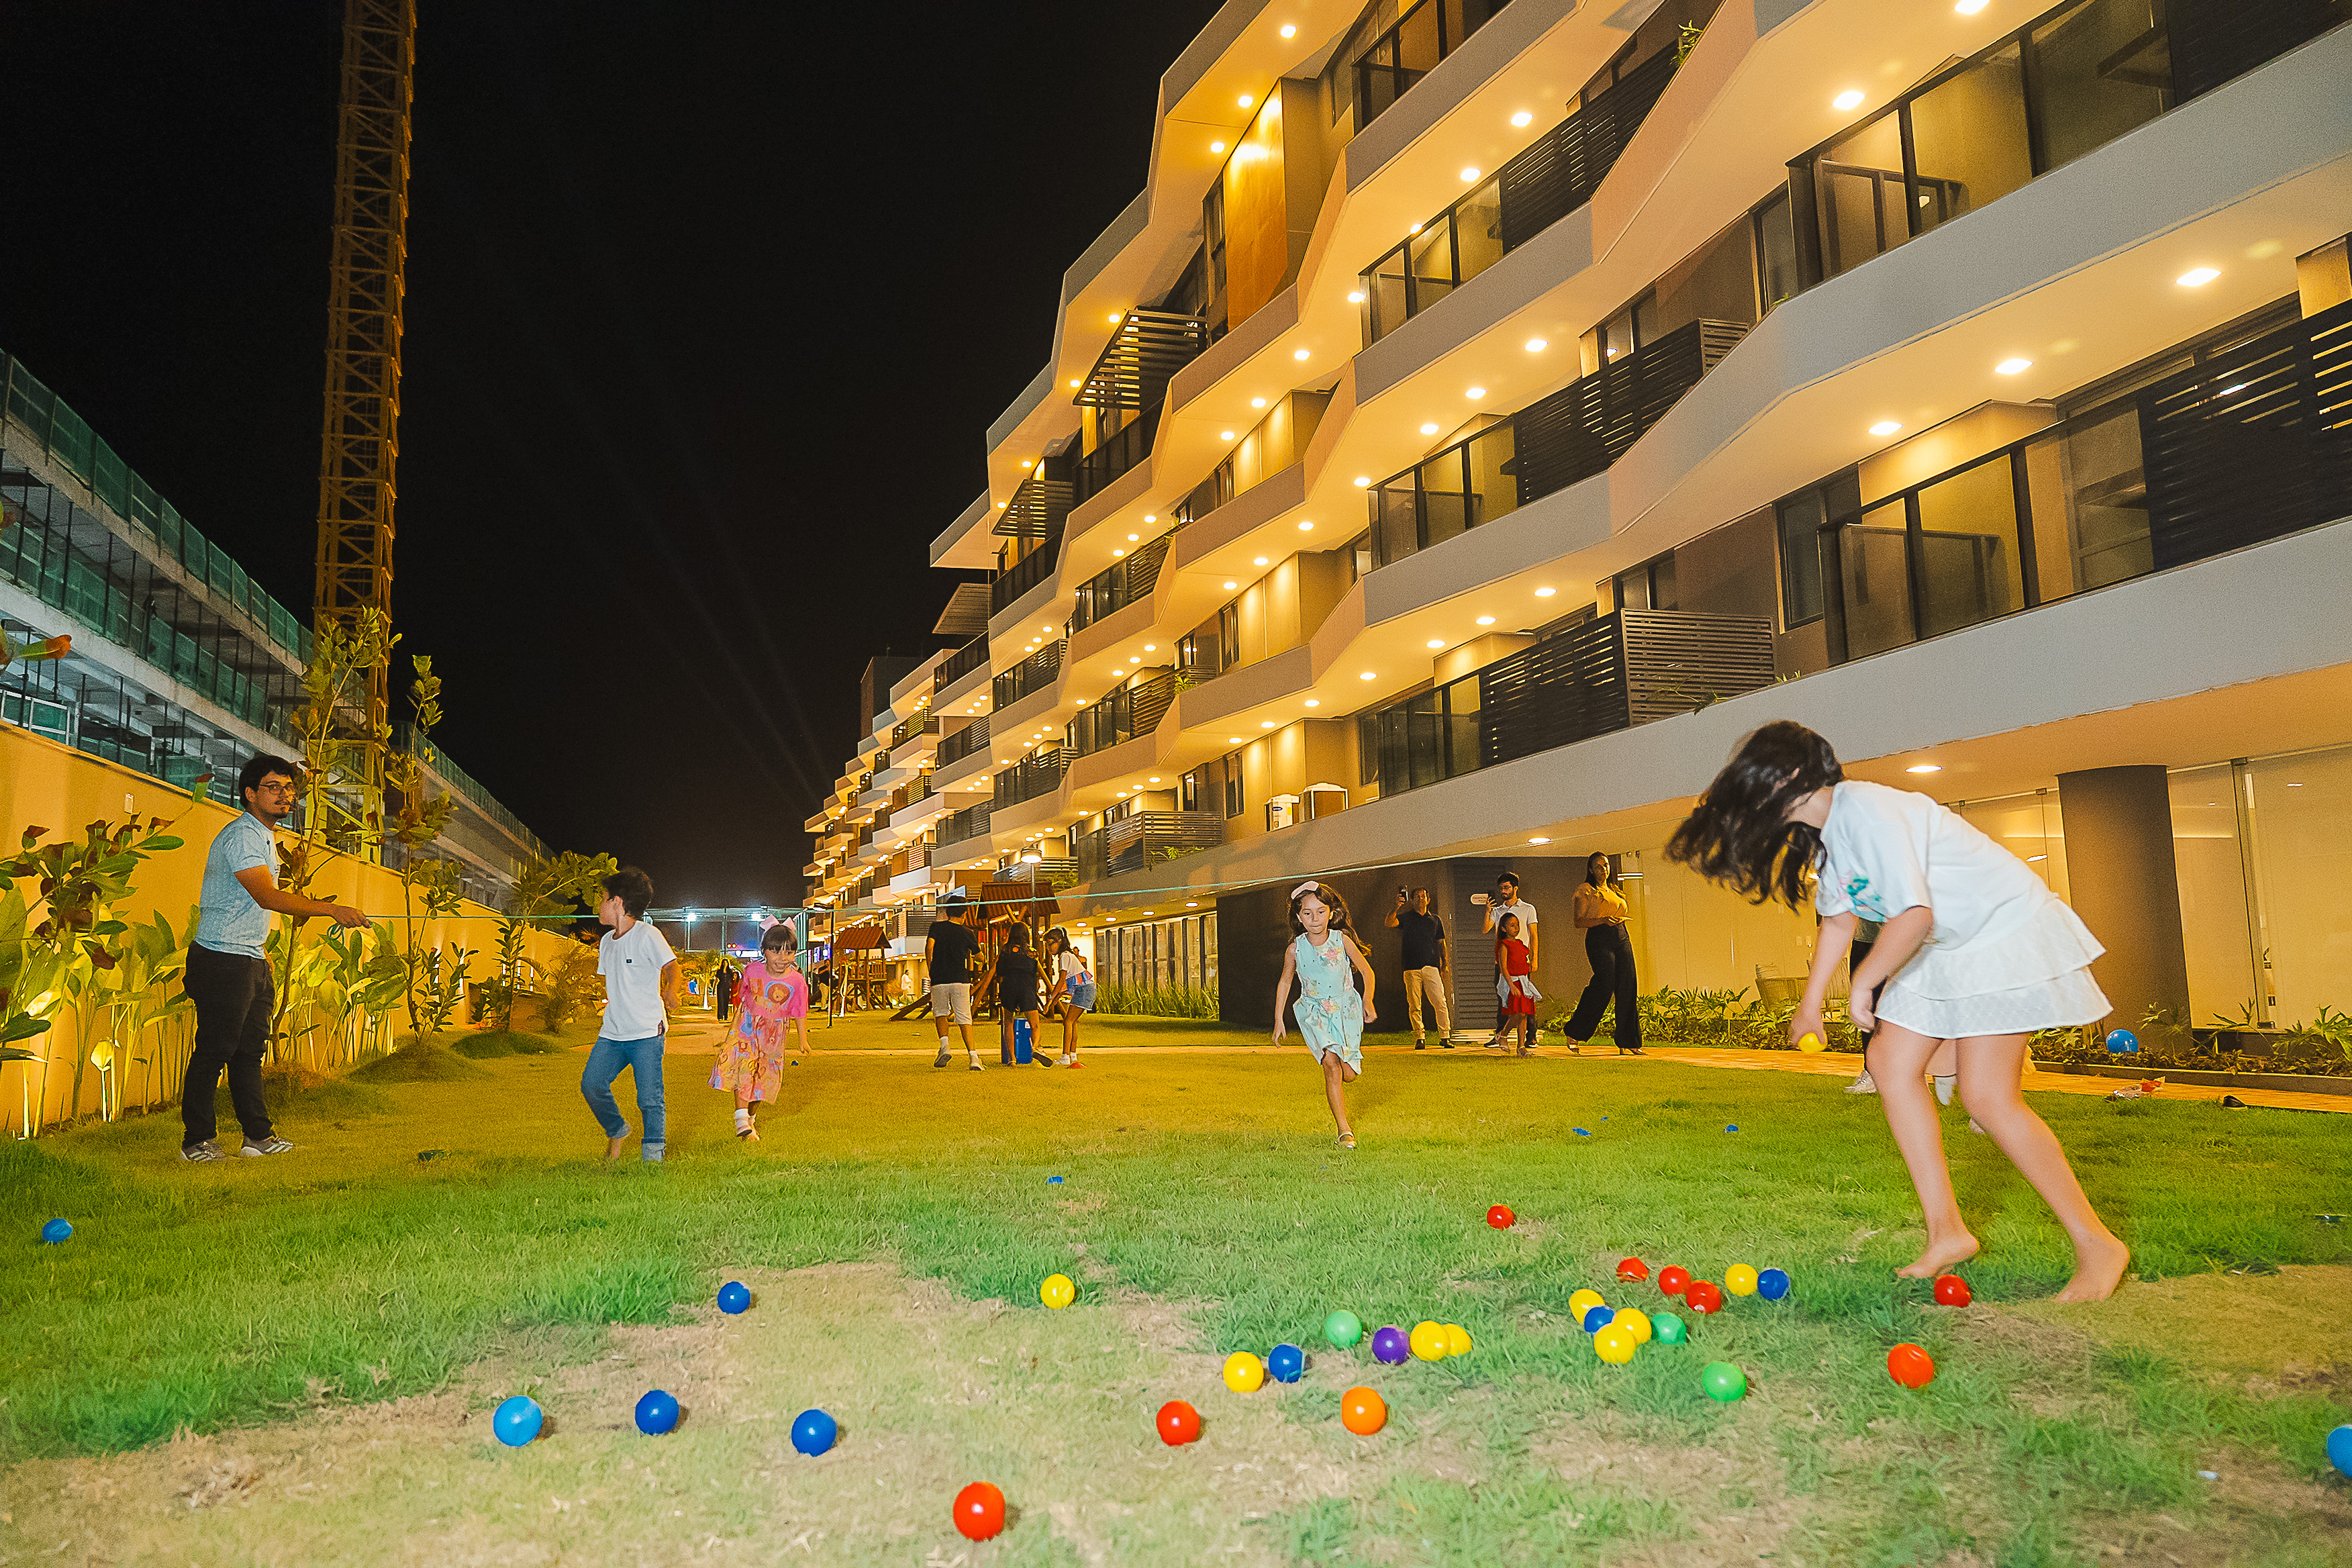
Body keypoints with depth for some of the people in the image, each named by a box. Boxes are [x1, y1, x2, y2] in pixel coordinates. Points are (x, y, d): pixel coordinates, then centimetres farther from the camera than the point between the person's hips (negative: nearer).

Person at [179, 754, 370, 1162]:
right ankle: (197, 1141, 5)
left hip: (254, 962, 10)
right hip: (223, 960, -9)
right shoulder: (241, 836, -15)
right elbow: (267, 896, -27)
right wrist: (331, 909, -29)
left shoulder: (265, 836, 16)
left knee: (250, 1052, 11)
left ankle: (258, 1136, 14)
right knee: (213, 1052, -4)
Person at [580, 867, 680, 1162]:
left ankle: (654, 1156, 5)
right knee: (591, 1084, -2)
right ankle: (616, 1131, 22)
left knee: (649, 1098, -7)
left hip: (647, 1033, -7)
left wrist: (671, 991, -35)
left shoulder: (647, 934, -8)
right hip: (612, 1033, 7)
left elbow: (671, 965, -17)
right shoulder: (607, 941, 16)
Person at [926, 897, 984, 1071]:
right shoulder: (967, 933, 7)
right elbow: (980, 957, 17)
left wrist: (931, 968, 2)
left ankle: (944, 1044, -3)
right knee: (964, 1019, 1)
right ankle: (973, 1056, -11)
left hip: (939, 980, 0)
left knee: (940, 1013, 20)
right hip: (961, 979, 0)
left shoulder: (937, 926, 5)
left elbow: (929, 945, -11)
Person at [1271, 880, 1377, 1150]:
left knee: (1348, 1074, -2)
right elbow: (1285, 982, 8)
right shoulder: (1295, 949, -7)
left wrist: (1368, 1001, -11)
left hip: (1346, 1008, 1)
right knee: (1331, 1064, -21)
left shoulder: (1342, 940, -8)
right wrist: (1278, 1021, 9)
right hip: (1315, 1012, -1)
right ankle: (1344, 1130, -16)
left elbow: (1366, 970, 3)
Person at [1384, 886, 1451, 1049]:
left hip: (1432, 968, 1)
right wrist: (1397, 907, -26)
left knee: (1440, 1003, -7)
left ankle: (1445, 1037, -2)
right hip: (1412, 969, -1)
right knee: (1414, 1006, -2)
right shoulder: (1406, 917, 10)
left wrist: (1444, 964, 9)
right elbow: (1390, 922, -9)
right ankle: (1419, 1038, 4)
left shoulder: (1435, 920, 18)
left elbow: (1441, 944, 19)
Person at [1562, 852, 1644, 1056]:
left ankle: (1628, 1043, 1)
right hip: (1599, 939, -7)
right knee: (1605, 985, -16)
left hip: (1622, 939, 7)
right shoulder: (1586, 890, 1)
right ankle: (1575, 1033, 0)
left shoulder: (1615, 890, 22)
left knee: (1628, 989, -2)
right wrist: (1603, 920, -19)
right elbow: (1579, 922, -6)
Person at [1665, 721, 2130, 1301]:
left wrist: (1863, 984, -17)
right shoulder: (1825, 830, 5)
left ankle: (2097, 1244, 1)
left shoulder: (1868, 812, -26)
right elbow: (1840, 917, 17)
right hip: (1947, 944, 10)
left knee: (1987, 1097, -15)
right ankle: (1947, 1230, 10)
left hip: (2008, 928, -10)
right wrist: (1811, 1003, 19)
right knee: (1892, 1063, 3)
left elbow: (1914, 914, -31)